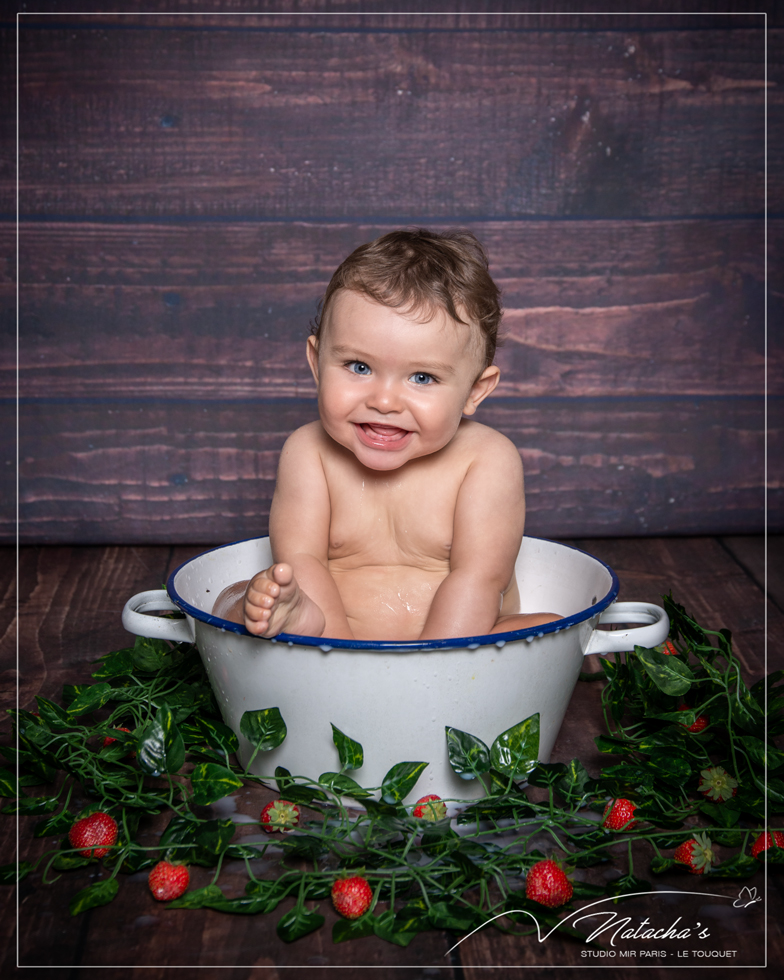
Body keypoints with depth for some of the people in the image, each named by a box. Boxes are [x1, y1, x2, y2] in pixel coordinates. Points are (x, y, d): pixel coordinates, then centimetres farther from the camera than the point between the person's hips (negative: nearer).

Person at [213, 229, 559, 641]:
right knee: (232, 599, -17)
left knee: (549, 626, -25)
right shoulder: (308, 452, -4)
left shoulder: (488, 459, -11)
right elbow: (299, 559, -11)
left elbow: (479, 579, -17)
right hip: (331, 651, 2)